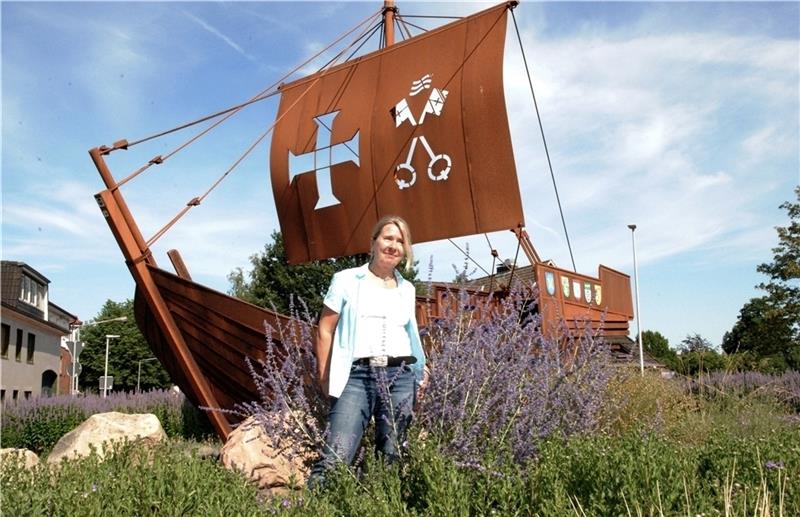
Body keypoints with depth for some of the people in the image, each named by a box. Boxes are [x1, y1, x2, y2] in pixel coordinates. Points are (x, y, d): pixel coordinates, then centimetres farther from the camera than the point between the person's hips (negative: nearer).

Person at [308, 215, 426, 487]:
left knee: (391, 458, 4)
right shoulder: (346, 280, 7)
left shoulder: (407, 289, 17)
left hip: (400, 376, 4)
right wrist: (325, 378, 0)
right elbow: (325, 330, 5)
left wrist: (422, 373, 19)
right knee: (334, 459, -15)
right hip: (356, 375, -3)